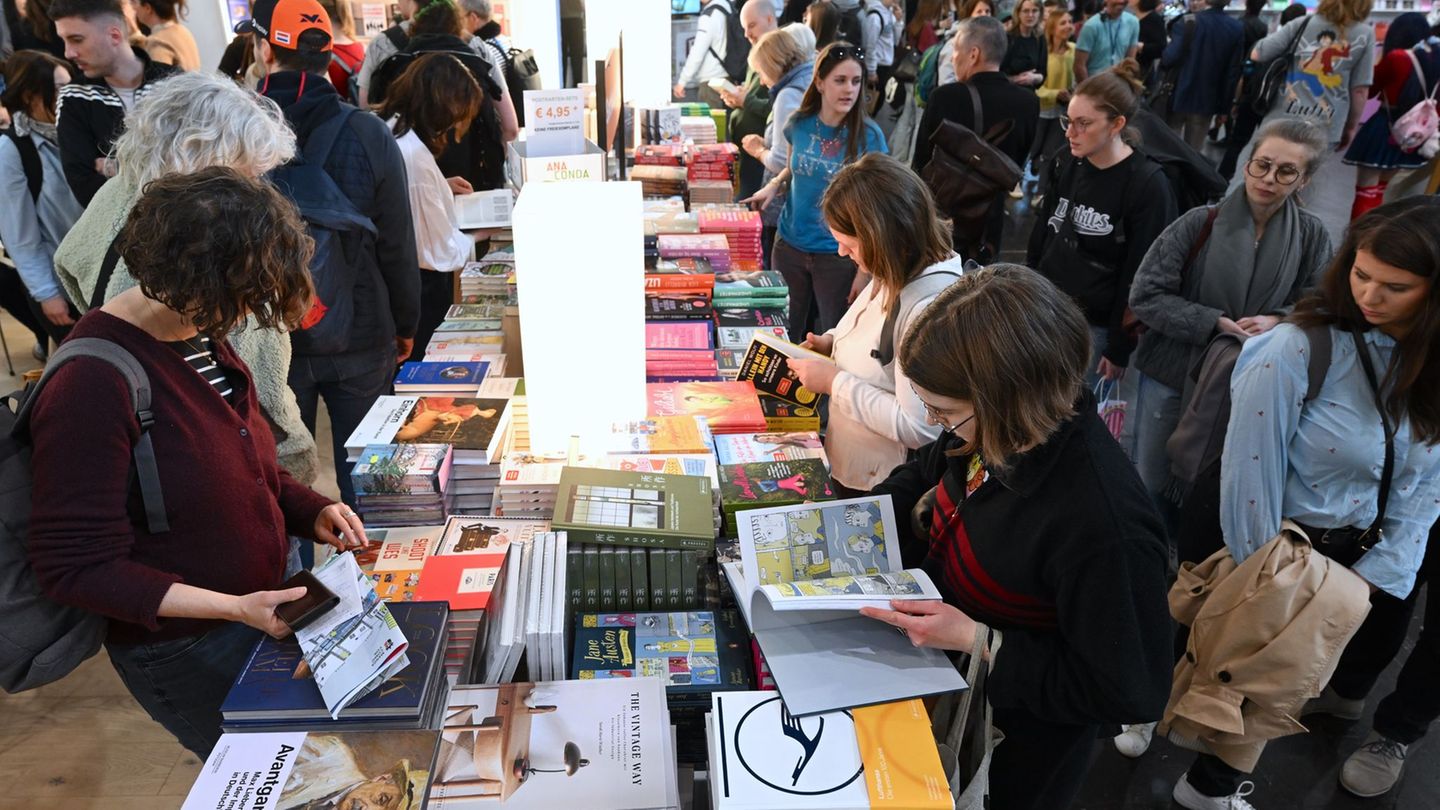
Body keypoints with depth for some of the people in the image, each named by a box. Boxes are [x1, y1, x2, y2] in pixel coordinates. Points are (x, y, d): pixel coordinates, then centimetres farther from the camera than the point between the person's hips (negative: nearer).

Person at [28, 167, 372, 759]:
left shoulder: (201, 335, -1)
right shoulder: (92, 386, -28)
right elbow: (75, 568, -24)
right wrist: (234, 608, -26)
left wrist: (312, 512, -4)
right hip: (188, 651, -7)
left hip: (260, 607, 8)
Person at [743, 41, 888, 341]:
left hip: (839, 254, -3)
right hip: (790, 244, 3)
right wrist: (775, 184, -3)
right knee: (786, 336, 16)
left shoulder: (869, 136, -12)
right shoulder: (799, 124, -3)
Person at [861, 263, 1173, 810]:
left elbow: (1131, 693, -28)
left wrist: (976, 640, -31)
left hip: (1013, 746, -6)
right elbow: (927, 473, 6)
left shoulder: (1104, 528, -39)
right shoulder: (995, 433, -17)